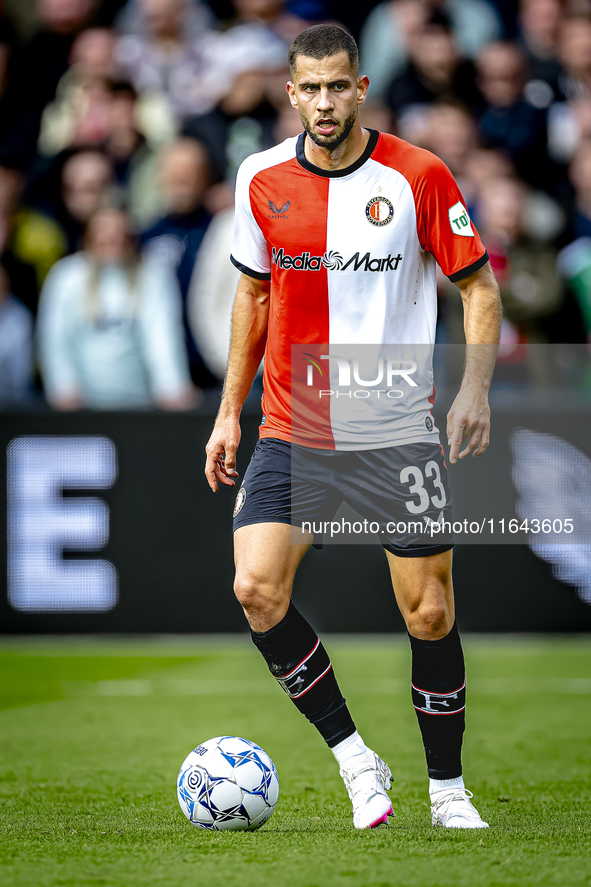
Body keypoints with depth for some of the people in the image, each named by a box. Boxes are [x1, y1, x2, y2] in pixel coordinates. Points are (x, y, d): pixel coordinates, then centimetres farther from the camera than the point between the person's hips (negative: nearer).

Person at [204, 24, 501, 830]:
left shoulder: (418, 176, -6)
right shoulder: (261, 179, 2)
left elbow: (478, 286, 0)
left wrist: (475, 387, -13)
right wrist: (231, 411, 13)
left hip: (400, 434, -2)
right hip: (292, 432, 2)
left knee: (429, 612, 0)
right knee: (256, 590, -16)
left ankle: (448, 790, 19)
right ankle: (353, 757, -1)